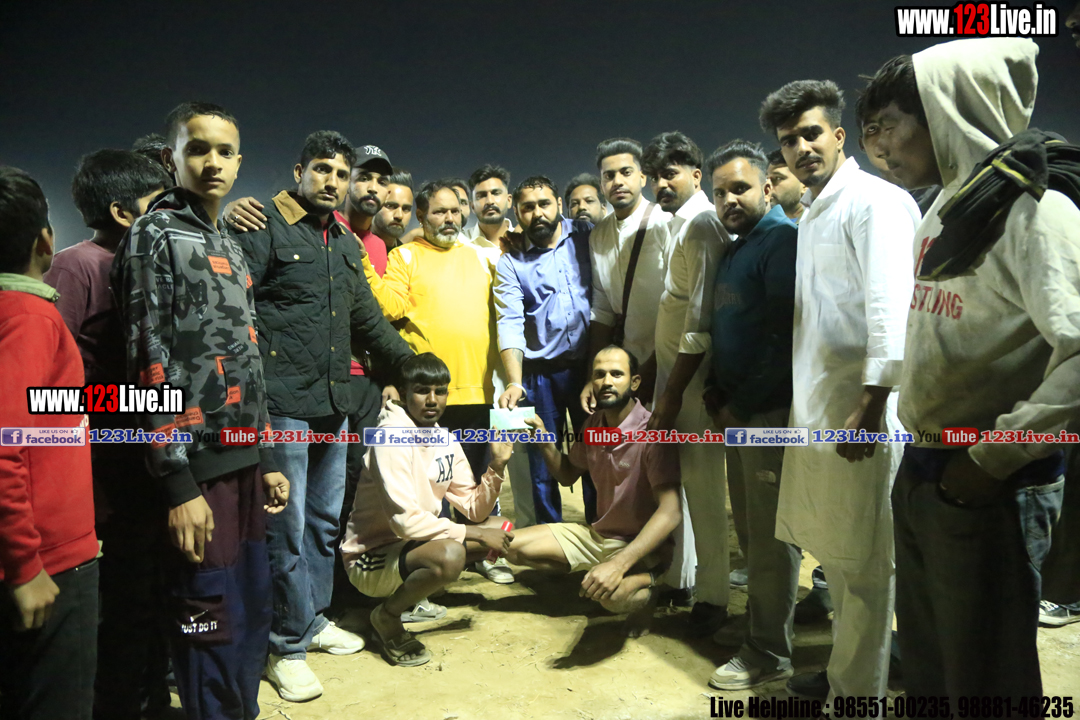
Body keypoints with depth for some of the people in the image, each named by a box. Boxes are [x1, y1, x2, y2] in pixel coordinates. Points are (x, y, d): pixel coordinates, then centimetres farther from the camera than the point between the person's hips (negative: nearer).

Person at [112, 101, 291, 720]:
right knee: (214, 623, 1)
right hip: (198, 466, -8)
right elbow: (151, 365, -15)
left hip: (245, 461, 8)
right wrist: (178, 485, -18)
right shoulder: (155, 235, -7)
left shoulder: (229, 245, 17)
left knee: (254, 611, 16)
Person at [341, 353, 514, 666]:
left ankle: (412, 591, 9)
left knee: (499, 528, 2)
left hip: (411, 544, 8)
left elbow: (474, 511, 2)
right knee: (449, 556, -35)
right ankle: (386, 617, -5)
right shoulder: (392, 437, -22)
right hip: (370, 558, -8)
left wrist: (496, 466, -14)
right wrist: (475, 534, -22)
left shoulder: (445, 441, 3)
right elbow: (405, 520, -28)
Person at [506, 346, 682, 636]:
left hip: (642, 544, -7)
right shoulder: (593, 424, 1)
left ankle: (645, 585, -1)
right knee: (513, 547, -3)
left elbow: (670, 511, -30)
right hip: (597, 534, 7)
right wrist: (545, 443, -5)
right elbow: (568, 475, 15)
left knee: (613, 595, -38)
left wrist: (619, 564, -41)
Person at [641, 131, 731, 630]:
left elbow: (701, 320, -20)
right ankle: (679, 576, 29)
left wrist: (673, 393, -19)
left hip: (693, 376, -9)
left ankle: (712, 596, 11)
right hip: (672, 368, 9)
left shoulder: (702, 225, -14)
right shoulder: (678, 223, 15)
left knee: (701, 481, -2)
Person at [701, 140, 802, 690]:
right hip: (737, 410, 9)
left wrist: (739, 403, -14)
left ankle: (768, 654, 12)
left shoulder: (782, 240, -11)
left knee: (770, 533, 0)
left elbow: (784, 335, -19)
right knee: (753, 526, 17)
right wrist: (718, 395, 8)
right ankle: (759, 627, 32)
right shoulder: (736, 247, 17)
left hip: (768, 411, -9)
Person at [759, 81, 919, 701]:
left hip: (855, 406, -9)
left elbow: (893, 311, -19)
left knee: (862, 562, 3)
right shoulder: (814, 212, 18)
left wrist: (871, 406, -23)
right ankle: (842, 674, 35)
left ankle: (857, 696, 17)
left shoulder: (875, 202, -9)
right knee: (834, 553, 18)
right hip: (815, 405, 9)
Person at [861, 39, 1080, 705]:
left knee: (984, 680, 9)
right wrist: (922, 450, 13)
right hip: (921, 473, 8)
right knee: (927, 666, 22)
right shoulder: (947, 207, 12)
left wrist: (993, 458, -19)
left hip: (990, 488, -8)